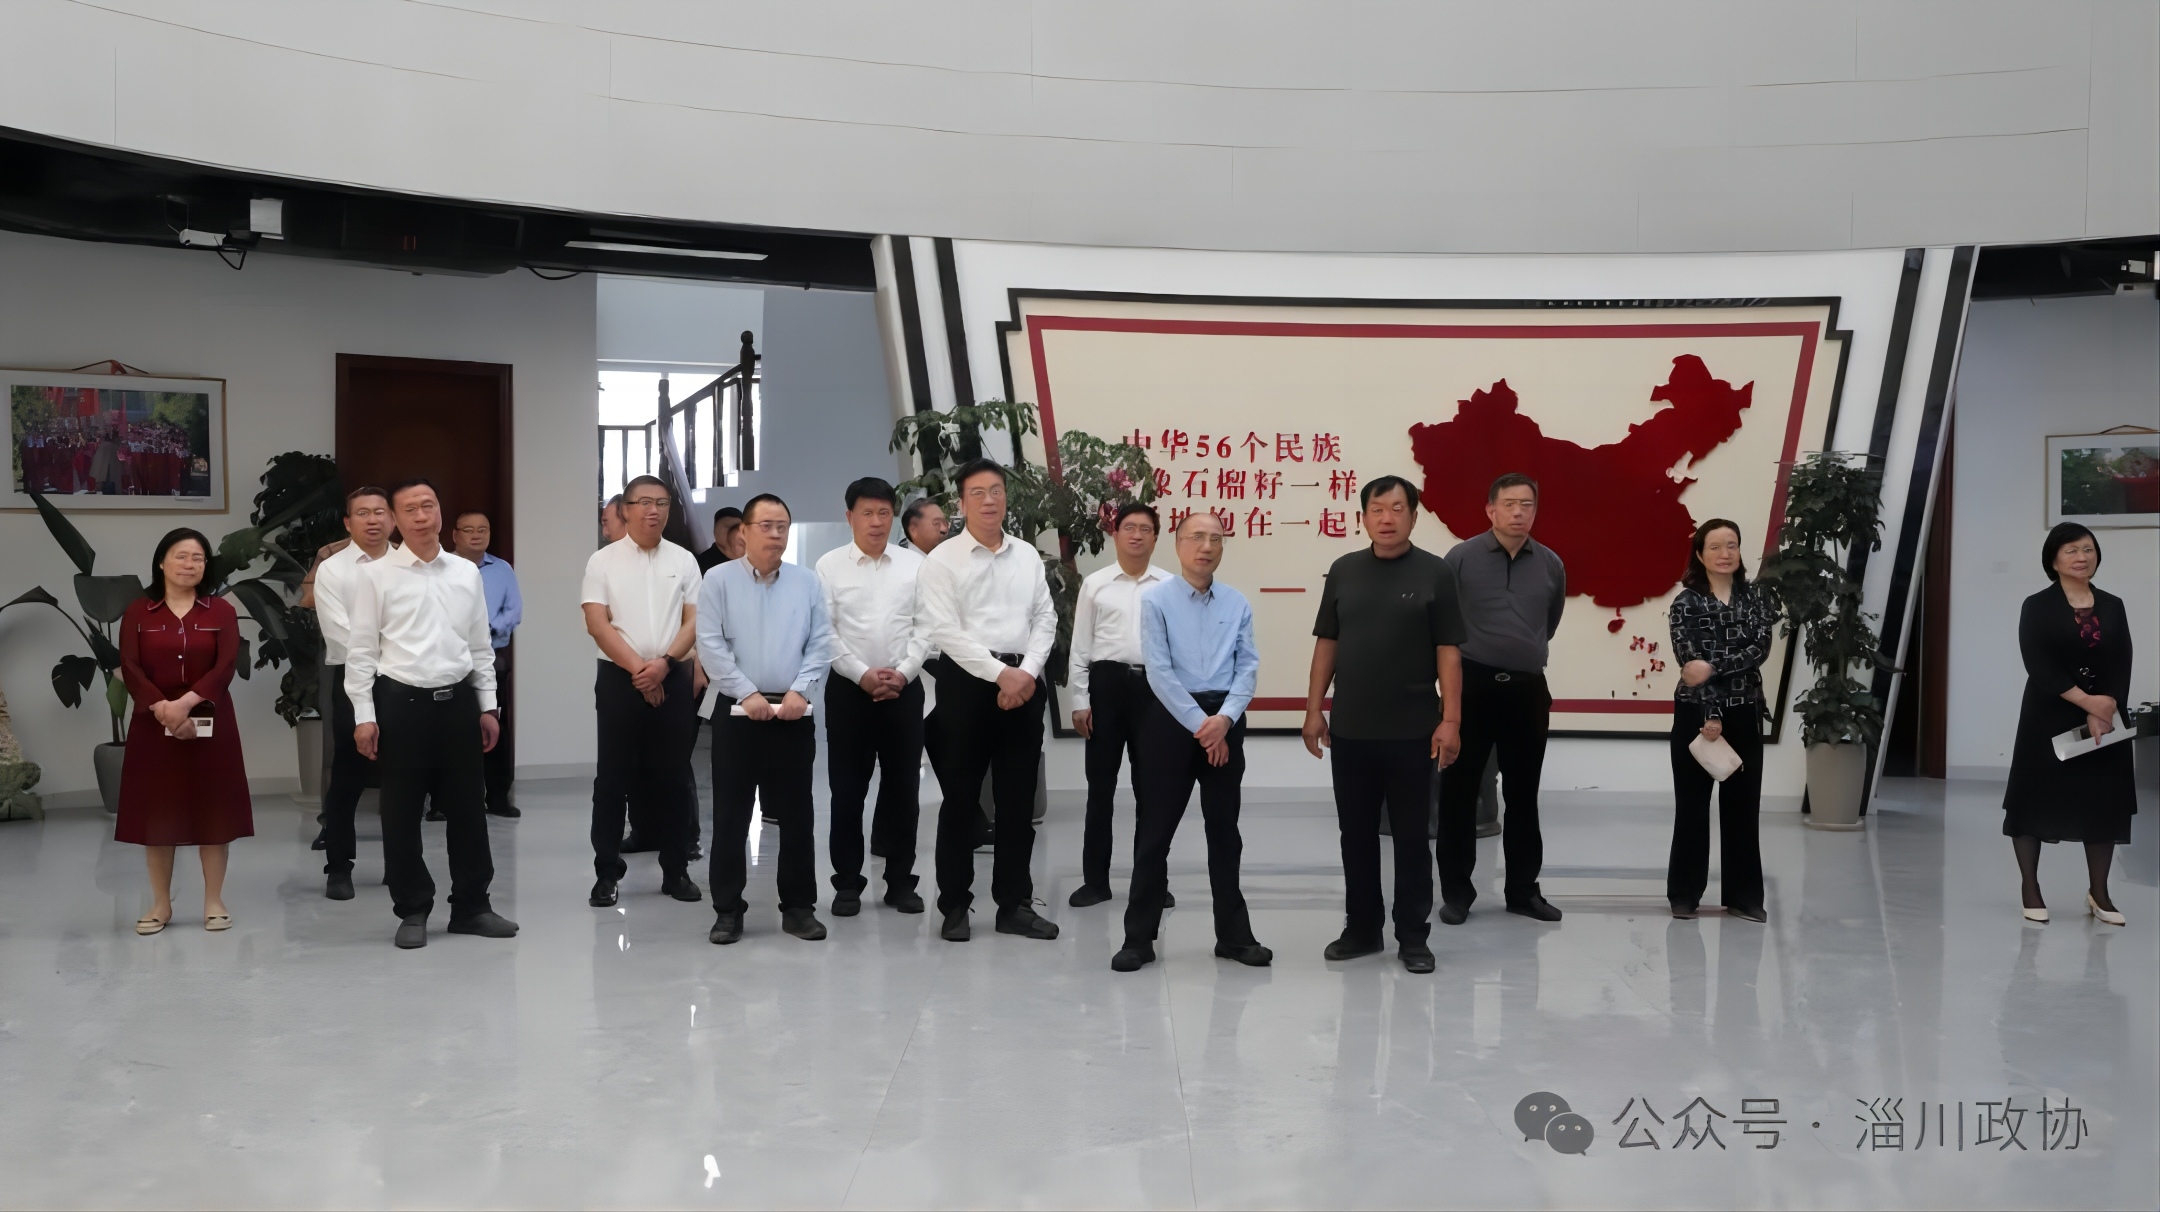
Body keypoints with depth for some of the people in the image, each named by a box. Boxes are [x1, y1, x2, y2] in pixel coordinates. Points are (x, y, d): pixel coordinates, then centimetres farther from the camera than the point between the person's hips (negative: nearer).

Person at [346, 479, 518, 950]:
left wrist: (487, 706, 10)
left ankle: (471, 906, 20)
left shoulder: (467, 572, 8)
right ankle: (412, 911, 18)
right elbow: (361, 649, -3)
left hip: (458, 700, 3)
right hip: (402, 701, -3)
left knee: (467, 807, 8)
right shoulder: (375, 575, -3)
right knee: (401, 813, 5)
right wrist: (364, 715, -8)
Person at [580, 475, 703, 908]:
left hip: (673, 679, 2)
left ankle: (676, 869, 15)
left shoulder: (683, 560, 8)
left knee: (673, 776, 6)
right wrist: (638, 668, -10)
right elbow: (597, 624, -5)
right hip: (620, 678, -2)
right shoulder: (603, 561, 1)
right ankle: (607, 873, 8)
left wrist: (663, 663, -11)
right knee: (613, 777, 1)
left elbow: (695, 621, 3)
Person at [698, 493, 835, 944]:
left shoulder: (807, 582, 7)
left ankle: (799, 906, 16)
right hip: (737, 711, -2)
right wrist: (747, 693, -13)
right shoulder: (719, 580, 1)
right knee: (731, 815, 3)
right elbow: (711, 645, -6)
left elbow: (821, 645, 3)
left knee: (796, 814, 6)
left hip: (794, 713, 2)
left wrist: (799, 690, -10)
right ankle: (728, 910, 12)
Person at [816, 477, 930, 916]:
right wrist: (862, 674, -12)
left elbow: (926, 627, 1)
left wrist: (902, 673, -11)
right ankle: (848, 883, 13)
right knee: (847, 789, 4)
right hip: (849, 688, -1)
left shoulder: (916, 564, 5)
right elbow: (823, 631, -5)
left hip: (905, 689, 1)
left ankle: (900, 881, 17)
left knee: (903, 787, 6)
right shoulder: (830, 565, 1)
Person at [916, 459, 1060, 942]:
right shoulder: (943, 559, -3)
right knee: (961, 798, 3)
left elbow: (1045, 618, 7)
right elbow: (945, 631, -11)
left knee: (1018, 799, 9)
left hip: (1023, 681, 4)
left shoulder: (1028, 556, 11)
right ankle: (954, 906, 13)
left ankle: (1014, 904, 18)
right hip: (967, 681, -4)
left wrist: (1027, 672, -9)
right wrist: (1000, 673, -16)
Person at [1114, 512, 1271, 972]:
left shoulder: (1238, 604, 6)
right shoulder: (1155, 599, -4)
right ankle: (1139, 936, 11)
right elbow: (1159, 671, -11)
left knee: (1225, 831, 12)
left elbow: (1248, 667, 1)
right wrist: (1199, 724, -13)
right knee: (1155, 831, 2)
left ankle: (1234, 934, 22)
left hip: (1225, 723, 3)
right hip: (1170, 719, -3)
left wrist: (1224, 719, -14)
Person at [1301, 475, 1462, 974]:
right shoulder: (1343, 571, 6)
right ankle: (1361, 928, 23)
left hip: (1412, 731, -3)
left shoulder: (1435, 573, -3)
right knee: (1356, 834, 11)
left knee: (1411, 836, 6)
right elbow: (1327, 644, 9)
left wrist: (1450, 720, -10)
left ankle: (1412, 937, 15)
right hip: (1350, 729, 3)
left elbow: (1448, 651, -4)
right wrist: (1314, 710, 4)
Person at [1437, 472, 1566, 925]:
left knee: (1523, 793, 11)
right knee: (1459, 790, 3)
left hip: (1528, 688, 3)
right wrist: (1464, 653, 7)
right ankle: (1456, 890, 12)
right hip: (1473, 684, -3)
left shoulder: (1551, 565, 6)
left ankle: (1524, 888, 21)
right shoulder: (1461, 557, -6)